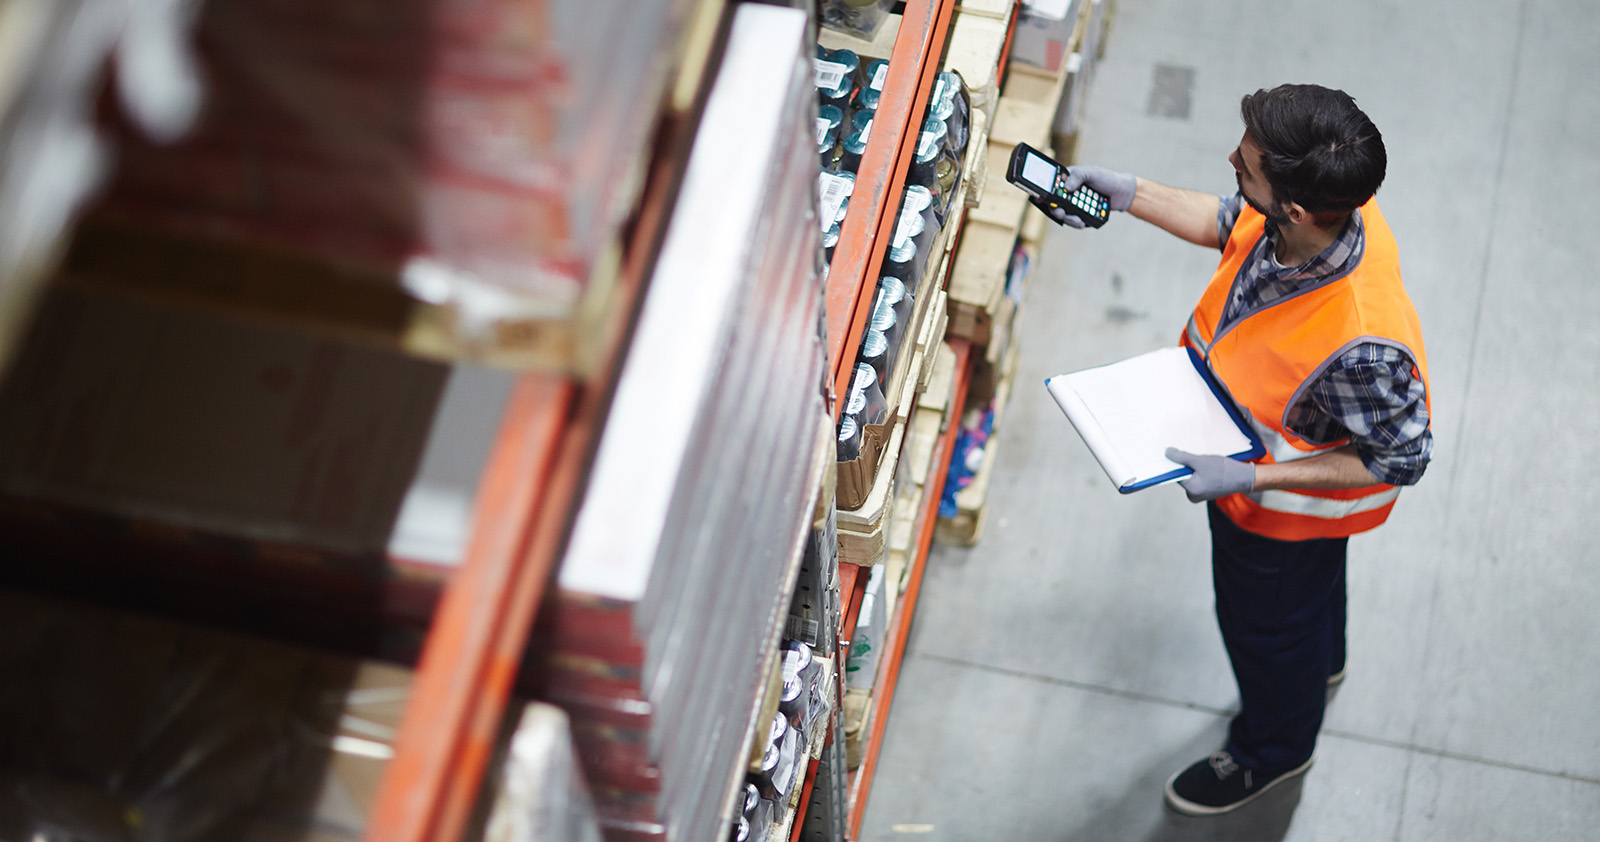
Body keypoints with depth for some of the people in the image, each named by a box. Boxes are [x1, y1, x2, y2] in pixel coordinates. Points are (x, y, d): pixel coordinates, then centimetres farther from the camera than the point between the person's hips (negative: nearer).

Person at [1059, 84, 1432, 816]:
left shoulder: (1360, 345, -48)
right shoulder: (1321, 209, -27)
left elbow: (1400, 459, -30)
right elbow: (1229, 223, -2)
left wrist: (1250, 480, -32)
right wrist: (1130, 195, -8)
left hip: (1286, 507, -6)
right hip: (1246, 454, 6)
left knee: (1268, 623, 25)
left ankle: (1272, 751, 57)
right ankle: (1319, 664, 70)